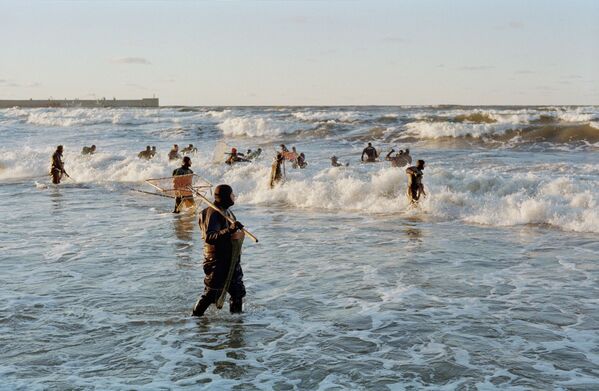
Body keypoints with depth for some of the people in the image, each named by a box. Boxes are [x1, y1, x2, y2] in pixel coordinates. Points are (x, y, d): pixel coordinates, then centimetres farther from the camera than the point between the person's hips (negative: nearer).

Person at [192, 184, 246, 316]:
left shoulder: (227, 211, 11)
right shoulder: (213, 213, -20)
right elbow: (209, 237, -34)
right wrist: (229, 231, -43)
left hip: (231, 260, 9)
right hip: (217, 261, -9)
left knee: (238, 291, 16)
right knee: (211, 293, -3)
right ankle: (195, 317, 10)